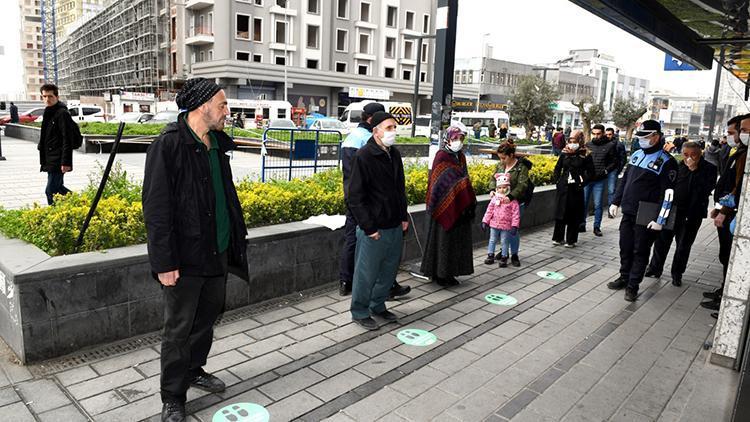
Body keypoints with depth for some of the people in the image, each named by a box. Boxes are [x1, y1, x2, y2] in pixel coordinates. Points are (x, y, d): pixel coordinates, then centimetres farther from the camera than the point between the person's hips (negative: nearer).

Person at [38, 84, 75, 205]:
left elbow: (67, 140, -19)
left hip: (58, 161, -10)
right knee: (57, 188, 15)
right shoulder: (48, 113, 16)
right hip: (49, 160, 10)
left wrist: (66, 162, -23)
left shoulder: (62, 113, -13)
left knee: (51, 191, -7)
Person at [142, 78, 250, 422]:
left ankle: (194, 370, 42)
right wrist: (164, 262, -18)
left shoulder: (217, 144, 8)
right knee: (178, 330, 6)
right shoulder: (169, 144, -15)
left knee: (207, 319, 20)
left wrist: (236, 237, 14)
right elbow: (156, 208, -17)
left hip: (218, 252, 8)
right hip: (185, 257, -7)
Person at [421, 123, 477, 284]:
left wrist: (469, 205, 7)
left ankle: (448, 273, 22)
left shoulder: (460, 157, 11)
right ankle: (439, 274, 12)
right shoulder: (442, 156, -12)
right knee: (444, 240, 0)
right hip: (445, 207, -8)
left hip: (459, 207, 8)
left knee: (457, 239, 11)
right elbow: (439, 183, -16)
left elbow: (465, 181, 14)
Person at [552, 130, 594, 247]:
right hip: (563, 188, 3)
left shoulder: (585, 155, -3)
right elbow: (557, 168, 15)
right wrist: (556, 180, 4)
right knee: (560, 213, 6)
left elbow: (590, 172, 0)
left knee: (574, 215, 4)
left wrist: (582, 182, -8)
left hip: (576, 189, -3)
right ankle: (558, 238, 18)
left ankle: (571, 240, 14)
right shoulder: (564, 153, 6)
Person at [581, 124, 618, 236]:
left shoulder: (610, 146, 0)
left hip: (600, 180, -2)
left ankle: (597, 227, 13)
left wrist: (605, 171, -9)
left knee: (598, 204, 4)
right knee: (583, 202, 6)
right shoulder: (588, 145, 7)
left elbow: (615, 162, 2)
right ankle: (582, 225, 16)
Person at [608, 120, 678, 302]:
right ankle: (624, 278, 30)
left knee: (640, 252, 4)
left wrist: (660, 220, -18)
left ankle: (633, 286, 14)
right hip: (628, 213, 6)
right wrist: (616, 202, 15)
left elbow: (668, 193, -15)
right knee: (625, 248, 14)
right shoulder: (636, 154, 11)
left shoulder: (666, 161, -11)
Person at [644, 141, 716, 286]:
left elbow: (707, 188, -17)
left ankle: (677, 274, 23)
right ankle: (655, 268, 23)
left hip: (692, 213, -1)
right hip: (672, 209, 1)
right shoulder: (678, 166, -1)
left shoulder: (708, 168, -5)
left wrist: (694, 170, -19)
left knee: (684, 245, 10)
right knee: (662, 240, 7)